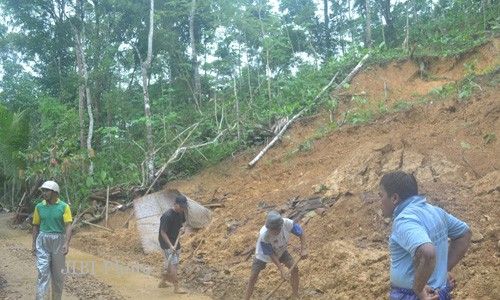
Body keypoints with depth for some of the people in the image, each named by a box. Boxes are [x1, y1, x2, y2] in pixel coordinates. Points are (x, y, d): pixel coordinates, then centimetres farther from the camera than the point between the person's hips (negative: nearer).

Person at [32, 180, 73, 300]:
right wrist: (34, 244, 7)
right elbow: (36, 226, 9)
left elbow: (68, 226, -11)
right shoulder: (39, 207, 2)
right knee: (43, 271, -6)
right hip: (43, 241, 1)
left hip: (58, 241, -1)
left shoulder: (64, 206, -7)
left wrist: (66, 244, -21)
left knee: (58, 273, 8)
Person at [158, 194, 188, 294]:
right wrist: (170, 246, -30)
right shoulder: (167, 216, -26)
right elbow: (163, 233, -24)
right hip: (166, 242, -8)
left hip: (175, 241, 8)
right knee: (174, 264, -9)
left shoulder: (181, 213, -2)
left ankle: (162, 282, 34)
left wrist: (182, 228, -8)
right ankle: (176, 287, -3)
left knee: (169, 263, 17)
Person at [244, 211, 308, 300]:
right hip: (263, 254, -3)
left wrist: (303, 249, -30)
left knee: (294, 268, -2)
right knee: (253, 276, -6)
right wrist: (281, 270, -29)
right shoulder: (263, 235, -42)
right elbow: (271, 254, -29)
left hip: (280, 251, 3)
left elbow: (301, 232, -19)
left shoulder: (287, 223, -37)